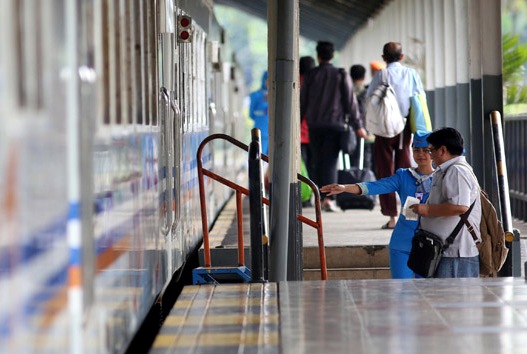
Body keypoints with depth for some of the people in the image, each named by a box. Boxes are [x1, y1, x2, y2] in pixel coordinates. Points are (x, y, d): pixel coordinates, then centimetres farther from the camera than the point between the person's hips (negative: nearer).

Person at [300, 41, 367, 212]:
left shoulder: (309, 76, 3)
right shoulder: (341, 75, 1)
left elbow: (302, 102, 5)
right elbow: (351, 102, -1)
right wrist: (358, 126, 3)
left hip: (314, 125, 1)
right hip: (335, 124, -1)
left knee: (317, 162, 10)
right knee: (330, 162, -5)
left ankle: (320, 197, 12)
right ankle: (328, 198, -17)